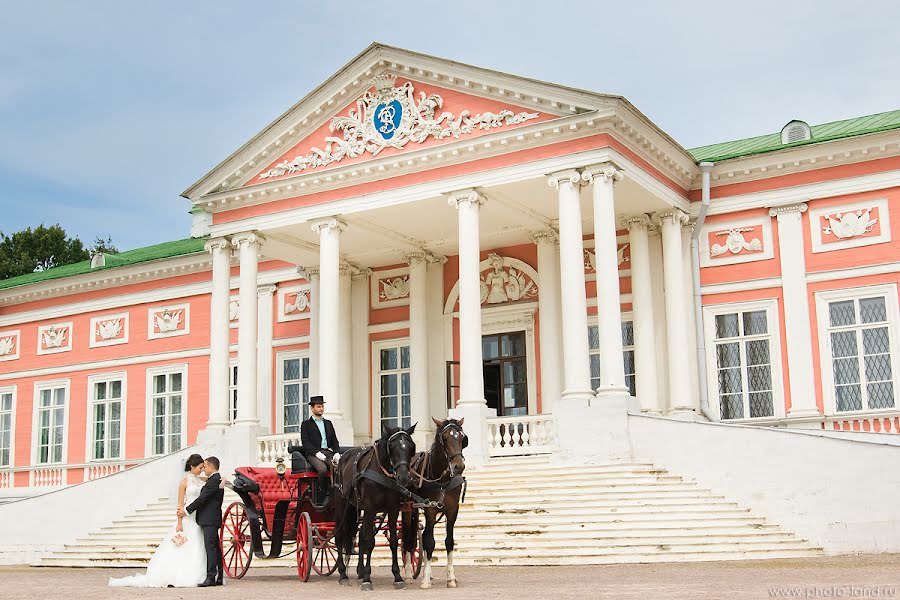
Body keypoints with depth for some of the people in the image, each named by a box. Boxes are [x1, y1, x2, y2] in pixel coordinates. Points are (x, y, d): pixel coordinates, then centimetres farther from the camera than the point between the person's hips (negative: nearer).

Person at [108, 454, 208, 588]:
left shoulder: (200, 480, 10)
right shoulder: (185, 481, -6)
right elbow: (180, 504, -9)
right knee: (179, 548, -4)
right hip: (188, 520, -6)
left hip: (199, 521, 6)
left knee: (196, 550, 4)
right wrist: (179, 523, -14)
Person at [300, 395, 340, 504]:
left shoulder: (328, 423, 26)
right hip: (313, 454, -4)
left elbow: (334, 441, 21)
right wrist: (317, 453, -16)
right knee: (322, 469, -35)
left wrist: (337, 453, 1)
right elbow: (305, 443, -1)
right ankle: (320, 500, -27)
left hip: (328, 452, 4)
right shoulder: (306, 424, 11)